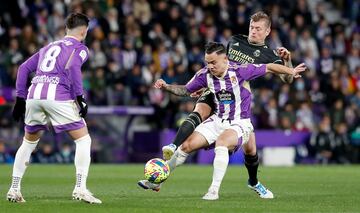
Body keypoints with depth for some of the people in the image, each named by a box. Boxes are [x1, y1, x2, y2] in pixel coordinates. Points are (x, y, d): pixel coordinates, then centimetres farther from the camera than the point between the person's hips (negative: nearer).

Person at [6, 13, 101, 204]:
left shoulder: (49, 47, 28)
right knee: (83, 139, 4)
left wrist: (20, 99, 25)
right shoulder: (80, 48, 11)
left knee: (29, 142, 23)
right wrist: (80, 98, -9)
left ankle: (14, 189, 20)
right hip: (58, 97, -6)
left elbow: (24, 68, 23)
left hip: (34, 95, 6)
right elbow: (73, 67, -10)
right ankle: (80, 188, -8)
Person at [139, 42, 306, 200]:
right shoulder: (205, 74, -5)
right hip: (217, 120, 5)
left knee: (221, 143, -35)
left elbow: (269, 68, -10)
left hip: (239, 123, -5)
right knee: (188, 145, -4)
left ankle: (214, 191, -31)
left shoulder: (239, 70, -19)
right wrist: (166, 87, -5)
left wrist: (291, 71, -19)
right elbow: (185, 90, 10)